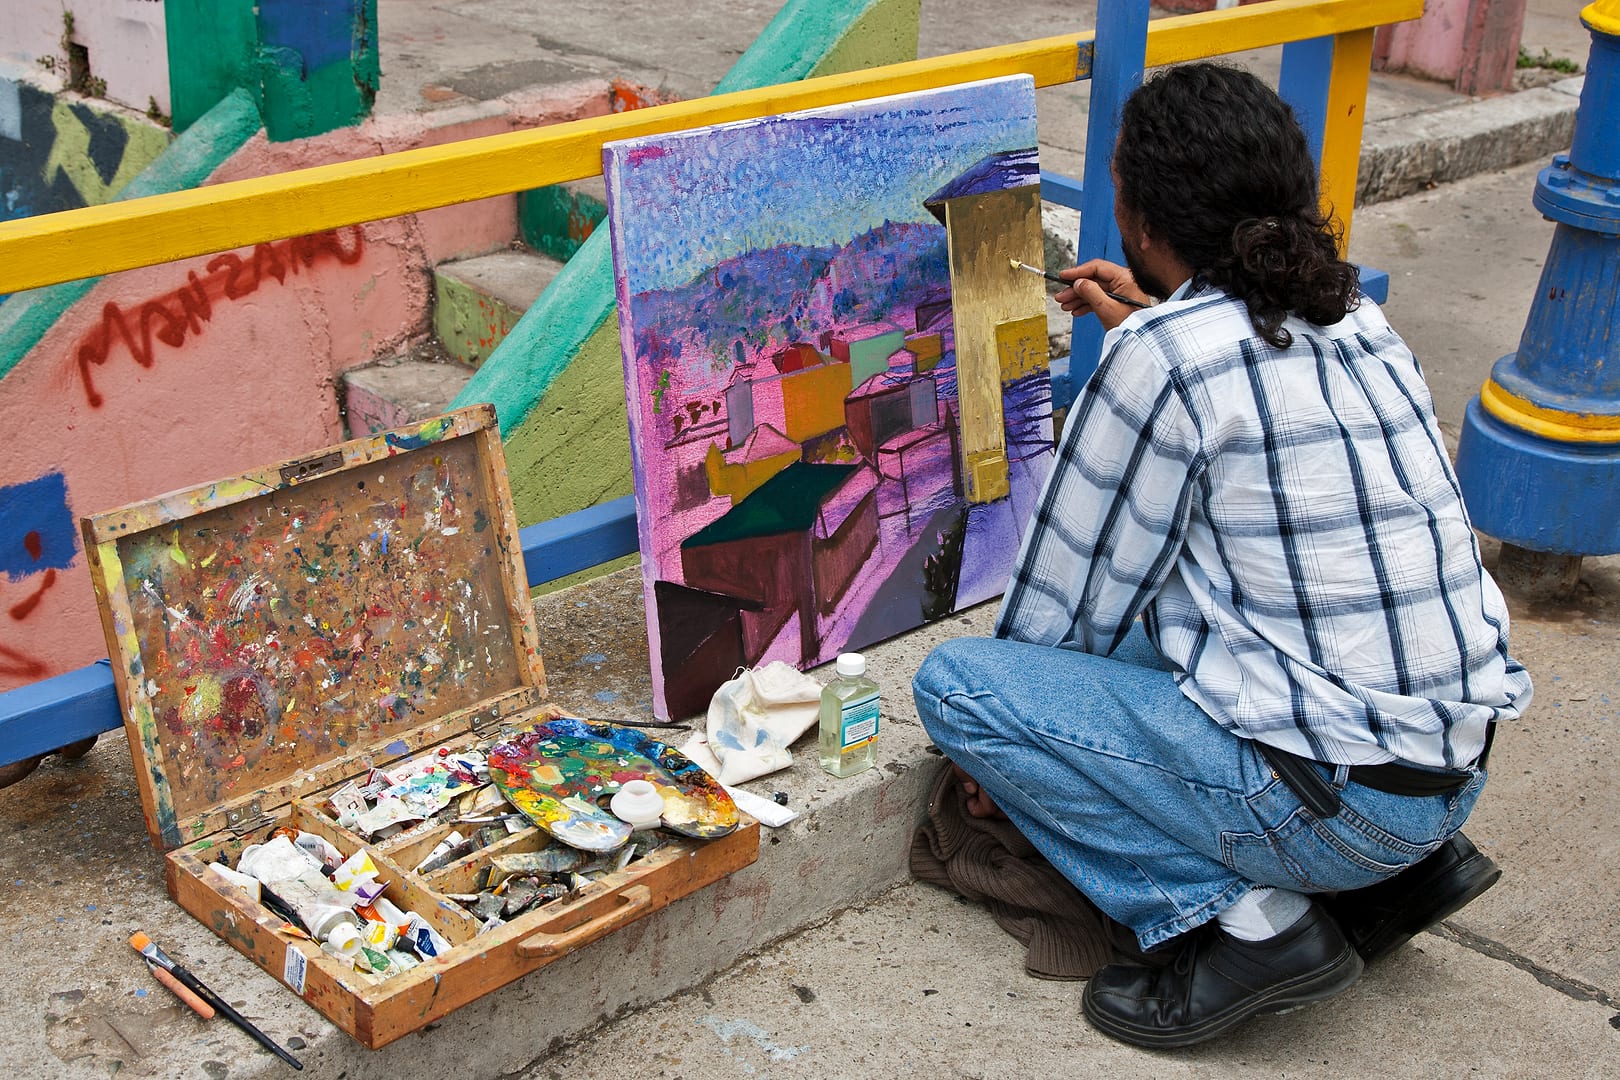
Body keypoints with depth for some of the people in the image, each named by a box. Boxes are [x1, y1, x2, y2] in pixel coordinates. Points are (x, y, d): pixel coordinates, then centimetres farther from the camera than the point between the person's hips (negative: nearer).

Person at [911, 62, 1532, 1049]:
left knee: (952, 682, -4)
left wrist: (1000, 751, 11)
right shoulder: (1358, 319, 6)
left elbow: (1071, 603, -6)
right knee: (1157, 628, 31)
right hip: (1459, 768, 8)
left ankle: (1245, 919, -7)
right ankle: (1406, 867, 17)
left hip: (1336, 799, -8)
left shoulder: (1161, 356, -16)